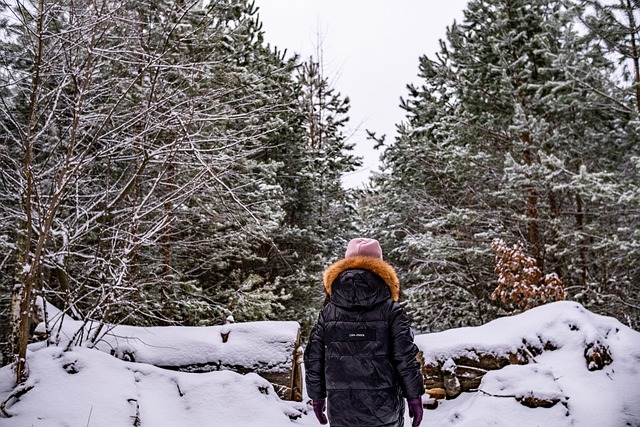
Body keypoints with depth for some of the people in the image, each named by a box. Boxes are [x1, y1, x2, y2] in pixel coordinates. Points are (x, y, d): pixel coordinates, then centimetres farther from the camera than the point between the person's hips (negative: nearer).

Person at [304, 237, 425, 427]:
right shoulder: (390, 310, -5)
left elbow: (313, 358, 4)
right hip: (383, 409, -2)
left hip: (340, 410, 2)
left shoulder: (328, 312, 2)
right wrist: (415, 396, 2)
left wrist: (317, 396, 15)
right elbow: (405, 357, -8)